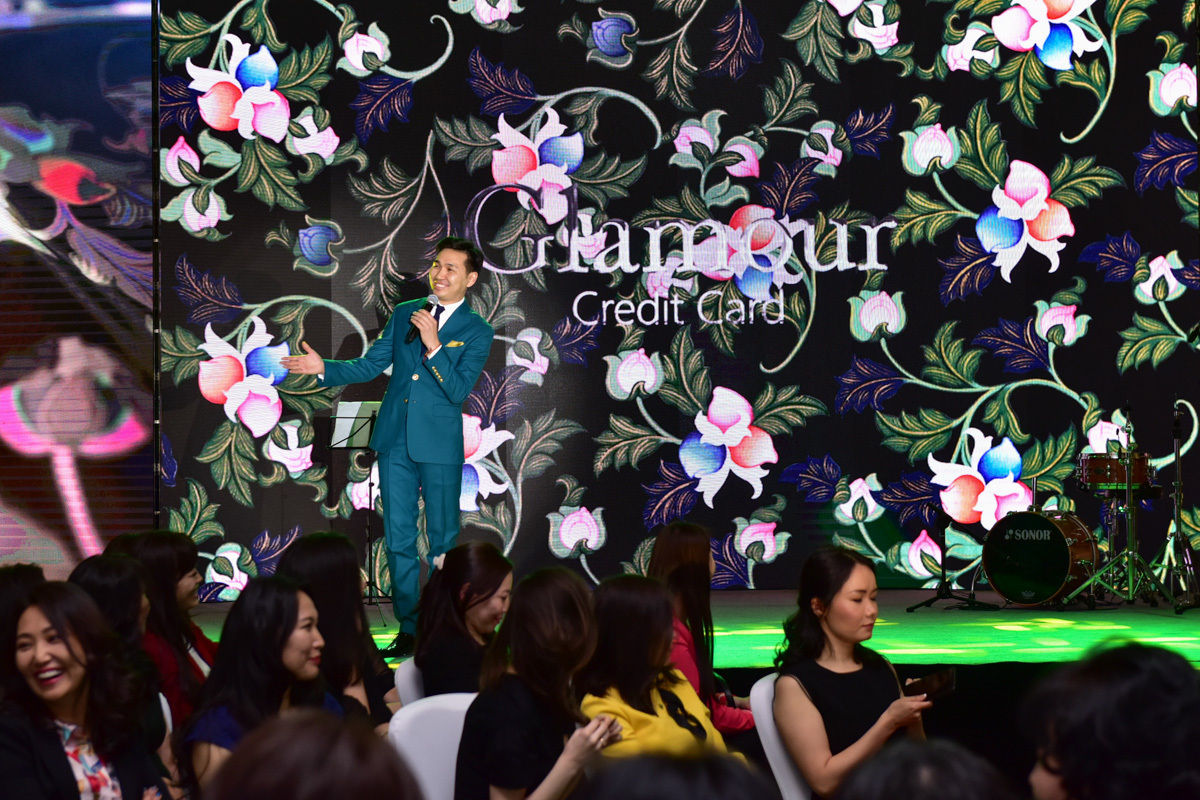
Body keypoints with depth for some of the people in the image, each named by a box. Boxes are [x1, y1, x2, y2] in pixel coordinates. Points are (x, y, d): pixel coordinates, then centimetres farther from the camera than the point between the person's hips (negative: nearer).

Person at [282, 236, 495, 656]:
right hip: (395, 441, 4)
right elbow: (369, 366, 11)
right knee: (399, 537, 4)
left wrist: (433, 345, -21)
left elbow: (459, 390, -13)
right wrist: (324, 368, -3)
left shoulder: (477, 331, -1)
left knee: (443, 538, 3)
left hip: (440, 447, -4)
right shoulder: (403, 314, 11)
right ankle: (409, 626, 12)